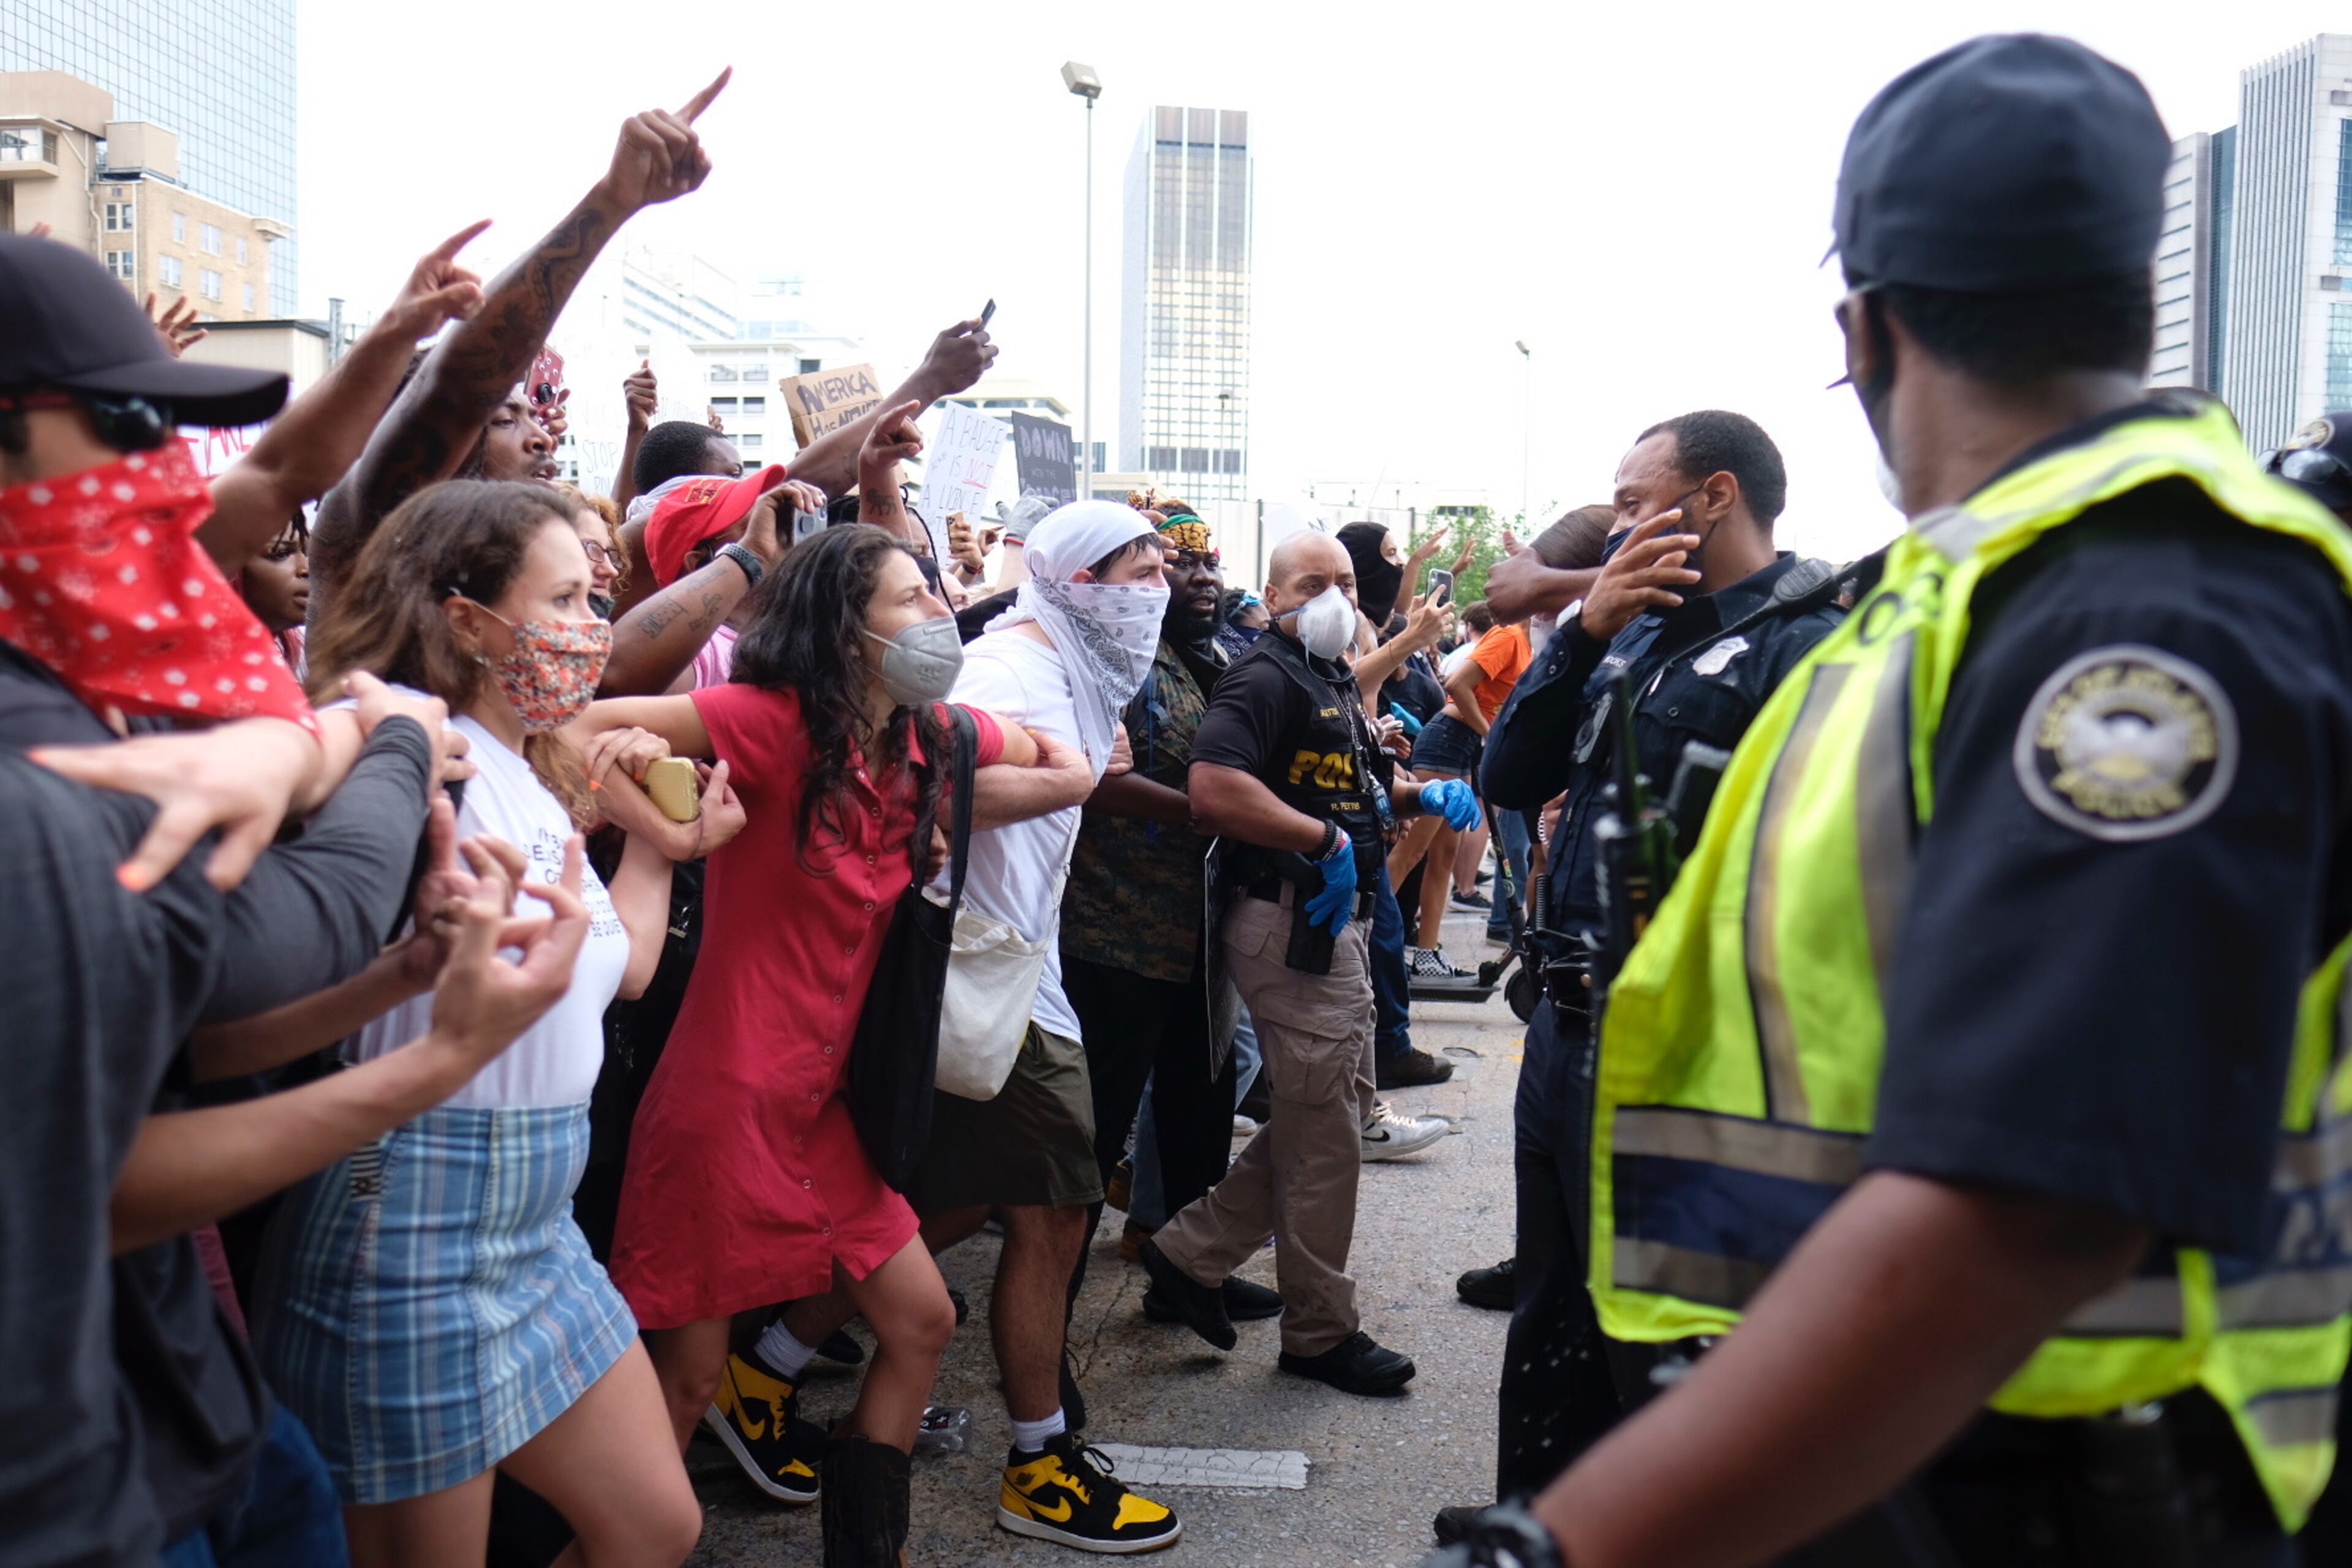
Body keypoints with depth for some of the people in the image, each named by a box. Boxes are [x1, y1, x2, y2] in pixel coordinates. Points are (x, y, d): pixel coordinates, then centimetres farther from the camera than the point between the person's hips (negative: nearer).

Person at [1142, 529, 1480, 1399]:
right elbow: (1214, 787, -30)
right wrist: (1327, 840, -24)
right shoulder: (1266, 677, -14)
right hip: (1291, 924, -10)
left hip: (1333, 922, 10)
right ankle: (1320, 1332, 16)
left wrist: (1425, 793, 13)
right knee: (1324, 1131, 0)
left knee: (1342, 1109, 16)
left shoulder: (1336, 678, 18)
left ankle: (1194, 1250, 23)